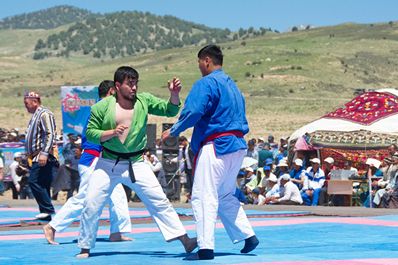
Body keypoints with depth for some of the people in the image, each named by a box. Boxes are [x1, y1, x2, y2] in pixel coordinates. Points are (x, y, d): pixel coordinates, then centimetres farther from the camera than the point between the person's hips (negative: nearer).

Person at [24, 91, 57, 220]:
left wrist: (44, 153, -25)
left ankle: (47, 209, -14)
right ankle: (45, 214, 9)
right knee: (43, 185, 8)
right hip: (37, 157, 10)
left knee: (34, 181, -16)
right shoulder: (35, 115, 23)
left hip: (43, 157, -10)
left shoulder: (44, 114, -9)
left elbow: (50, 135, -18)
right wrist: (30, 155, 23)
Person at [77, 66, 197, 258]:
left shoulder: (144, 101, -1)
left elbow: (170, 110, 0)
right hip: (108, 164, -1)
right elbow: (90, 133, -5)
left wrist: (174, 94, -19)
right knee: (92, 205, -2)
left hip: (136, 164, 1)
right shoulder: (102, 107, -8)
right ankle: (85, 248, 14)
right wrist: (112, 133, -21)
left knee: (159, 201, -3)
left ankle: (184, 240, 0)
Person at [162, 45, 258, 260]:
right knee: (224, 195, 21)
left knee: (204, 196, -8)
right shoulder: (233, 86, 20)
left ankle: (205, 248, -13)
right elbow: (242, 122, 25)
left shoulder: (206, 83, -9)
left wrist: (173, 131, -6)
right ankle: (247, 235, 17)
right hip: (238, 145, 9)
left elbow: (192, 112, -19)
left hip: (215, 146, -9)